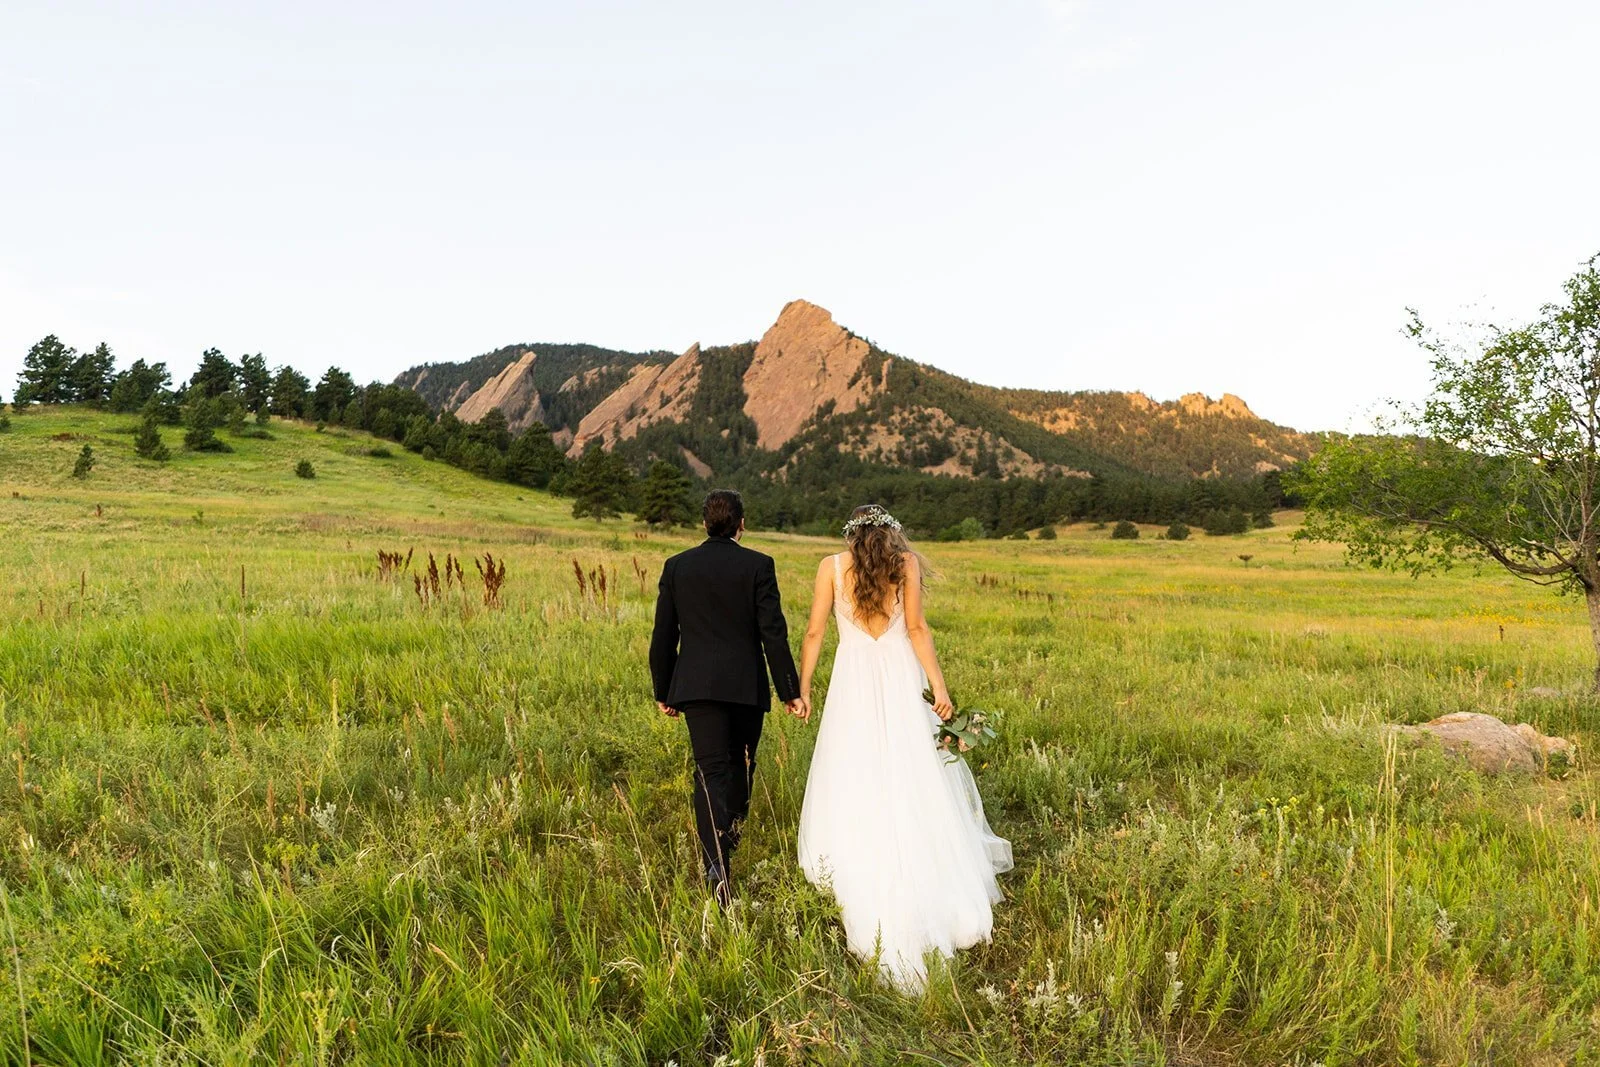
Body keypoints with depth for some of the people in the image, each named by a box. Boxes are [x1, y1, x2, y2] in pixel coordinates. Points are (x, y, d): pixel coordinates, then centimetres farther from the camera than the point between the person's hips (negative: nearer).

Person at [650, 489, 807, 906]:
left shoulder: (676, 566, 2)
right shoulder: (758, 565, -5)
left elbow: (663, 637, 4)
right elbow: (774, 634, -8)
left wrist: (664, 692, 14)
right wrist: (791, 691, -2)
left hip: (696, 686, 1)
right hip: (747, 685, 0)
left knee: (711, 771, -3)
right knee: (741, 765, 20)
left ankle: (716, 863, -19)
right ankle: (730, 841, 37)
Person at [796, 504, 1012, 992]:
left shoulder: (832, 566, 4)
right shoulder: (907, 562, 2)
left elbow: (815, 632, 1)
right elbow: (916, 627, -6)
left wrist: (802, 687, 9)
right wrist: (939, 686, -5)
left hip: (853, 681, 0)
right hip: (901, 681, 1)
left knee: (854, 785, 7)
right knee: (915, 785, 10)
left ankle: (861, 891, 11)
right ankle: (929, 888, 17)